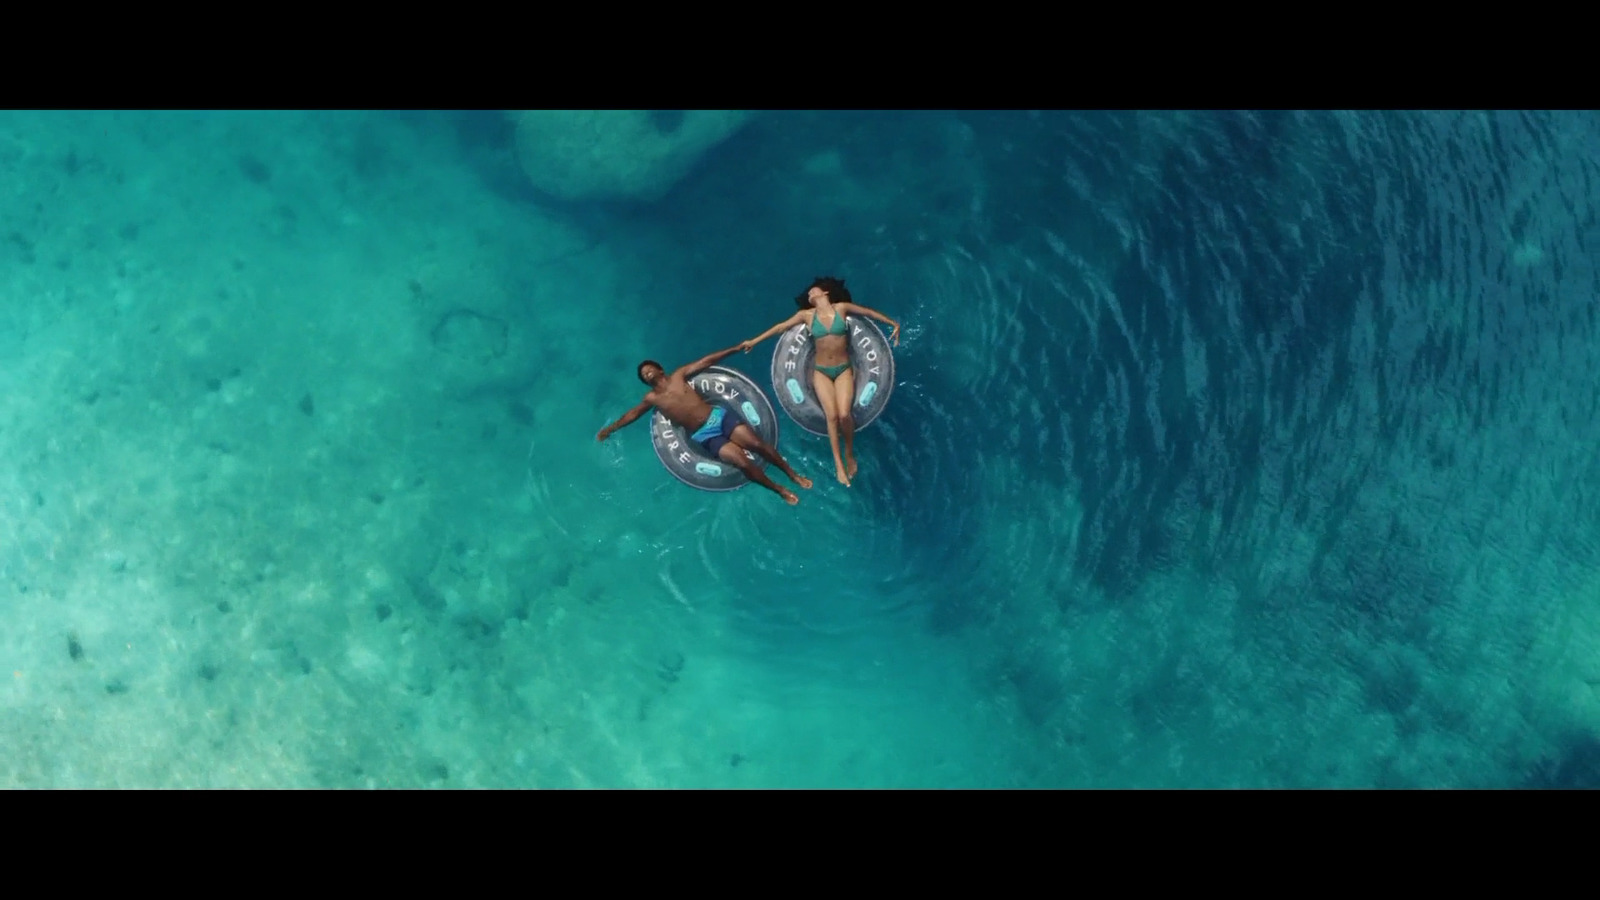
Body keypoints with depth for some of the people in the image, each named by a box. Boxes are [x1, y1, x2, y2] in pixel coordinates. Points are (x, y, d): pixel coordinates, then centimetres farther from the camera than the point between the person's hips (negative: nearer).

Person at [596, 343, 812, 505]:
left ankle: (793, 474, 1)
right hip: (704, 436, -1)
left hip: (719, 415, 1)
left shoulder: (678, 375, 10)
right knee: (742, 461, -20)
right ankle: (779, 490, -7)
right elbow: (633, 413, 25)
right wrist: (610, 429, 30)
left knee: (757, 444, -15)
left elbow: (705, 361, 8)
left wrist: (735, 349, 6)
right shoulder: (652, 398, 10)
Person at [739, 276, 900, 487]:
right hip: (821, 372, 1)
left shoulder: (841, 308, -2)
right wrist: (754, 341, 9)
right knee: (832, 415, -15)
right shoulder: (807, 315, 1)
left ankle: (850, 452, 7)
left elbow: (869, 312, 8)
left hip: (843, 370, -1)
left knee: (844, 414, -20)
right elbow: (780, 327, 7)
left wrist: (894, 324, 10)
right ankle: (838, 463, -5)